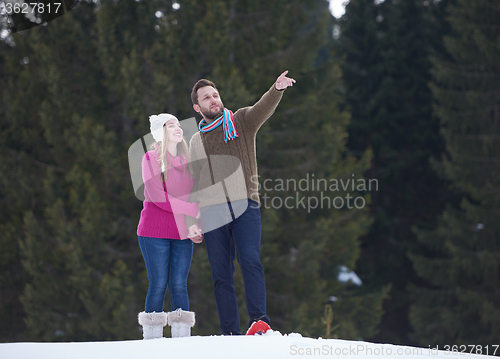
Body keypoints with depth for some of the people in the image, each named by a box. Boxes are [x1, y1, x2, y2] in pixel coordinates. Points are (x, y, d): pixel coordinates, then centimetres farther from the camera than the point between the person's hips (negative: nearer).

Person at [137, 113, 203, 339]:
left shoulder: (186, 161, 13)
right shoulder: (151, 158, -3)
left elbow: (194, 197, 12)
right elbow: (157, 196, -14)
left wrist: (194, 226, -7)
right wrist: (193, 210, -15)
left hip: (182, 234, 4)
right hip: (155, 232, -4)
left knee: (179, 285, -1)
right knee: (158, 285, -5)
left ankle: (182, 337, 0)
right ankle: (152, 338, 0)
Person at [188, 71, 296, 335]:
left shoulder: (241, 122, 10)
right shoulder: (196, 141, 20)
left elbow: (263, 108, -11)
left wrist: (277, 90, -34)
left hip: (245, 206, -3)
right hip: (212, 211, 3)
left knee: (250, 260, -21)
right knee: (221, 274, 0)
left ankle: (259, 320, -25)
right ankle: (230, 333, 2)